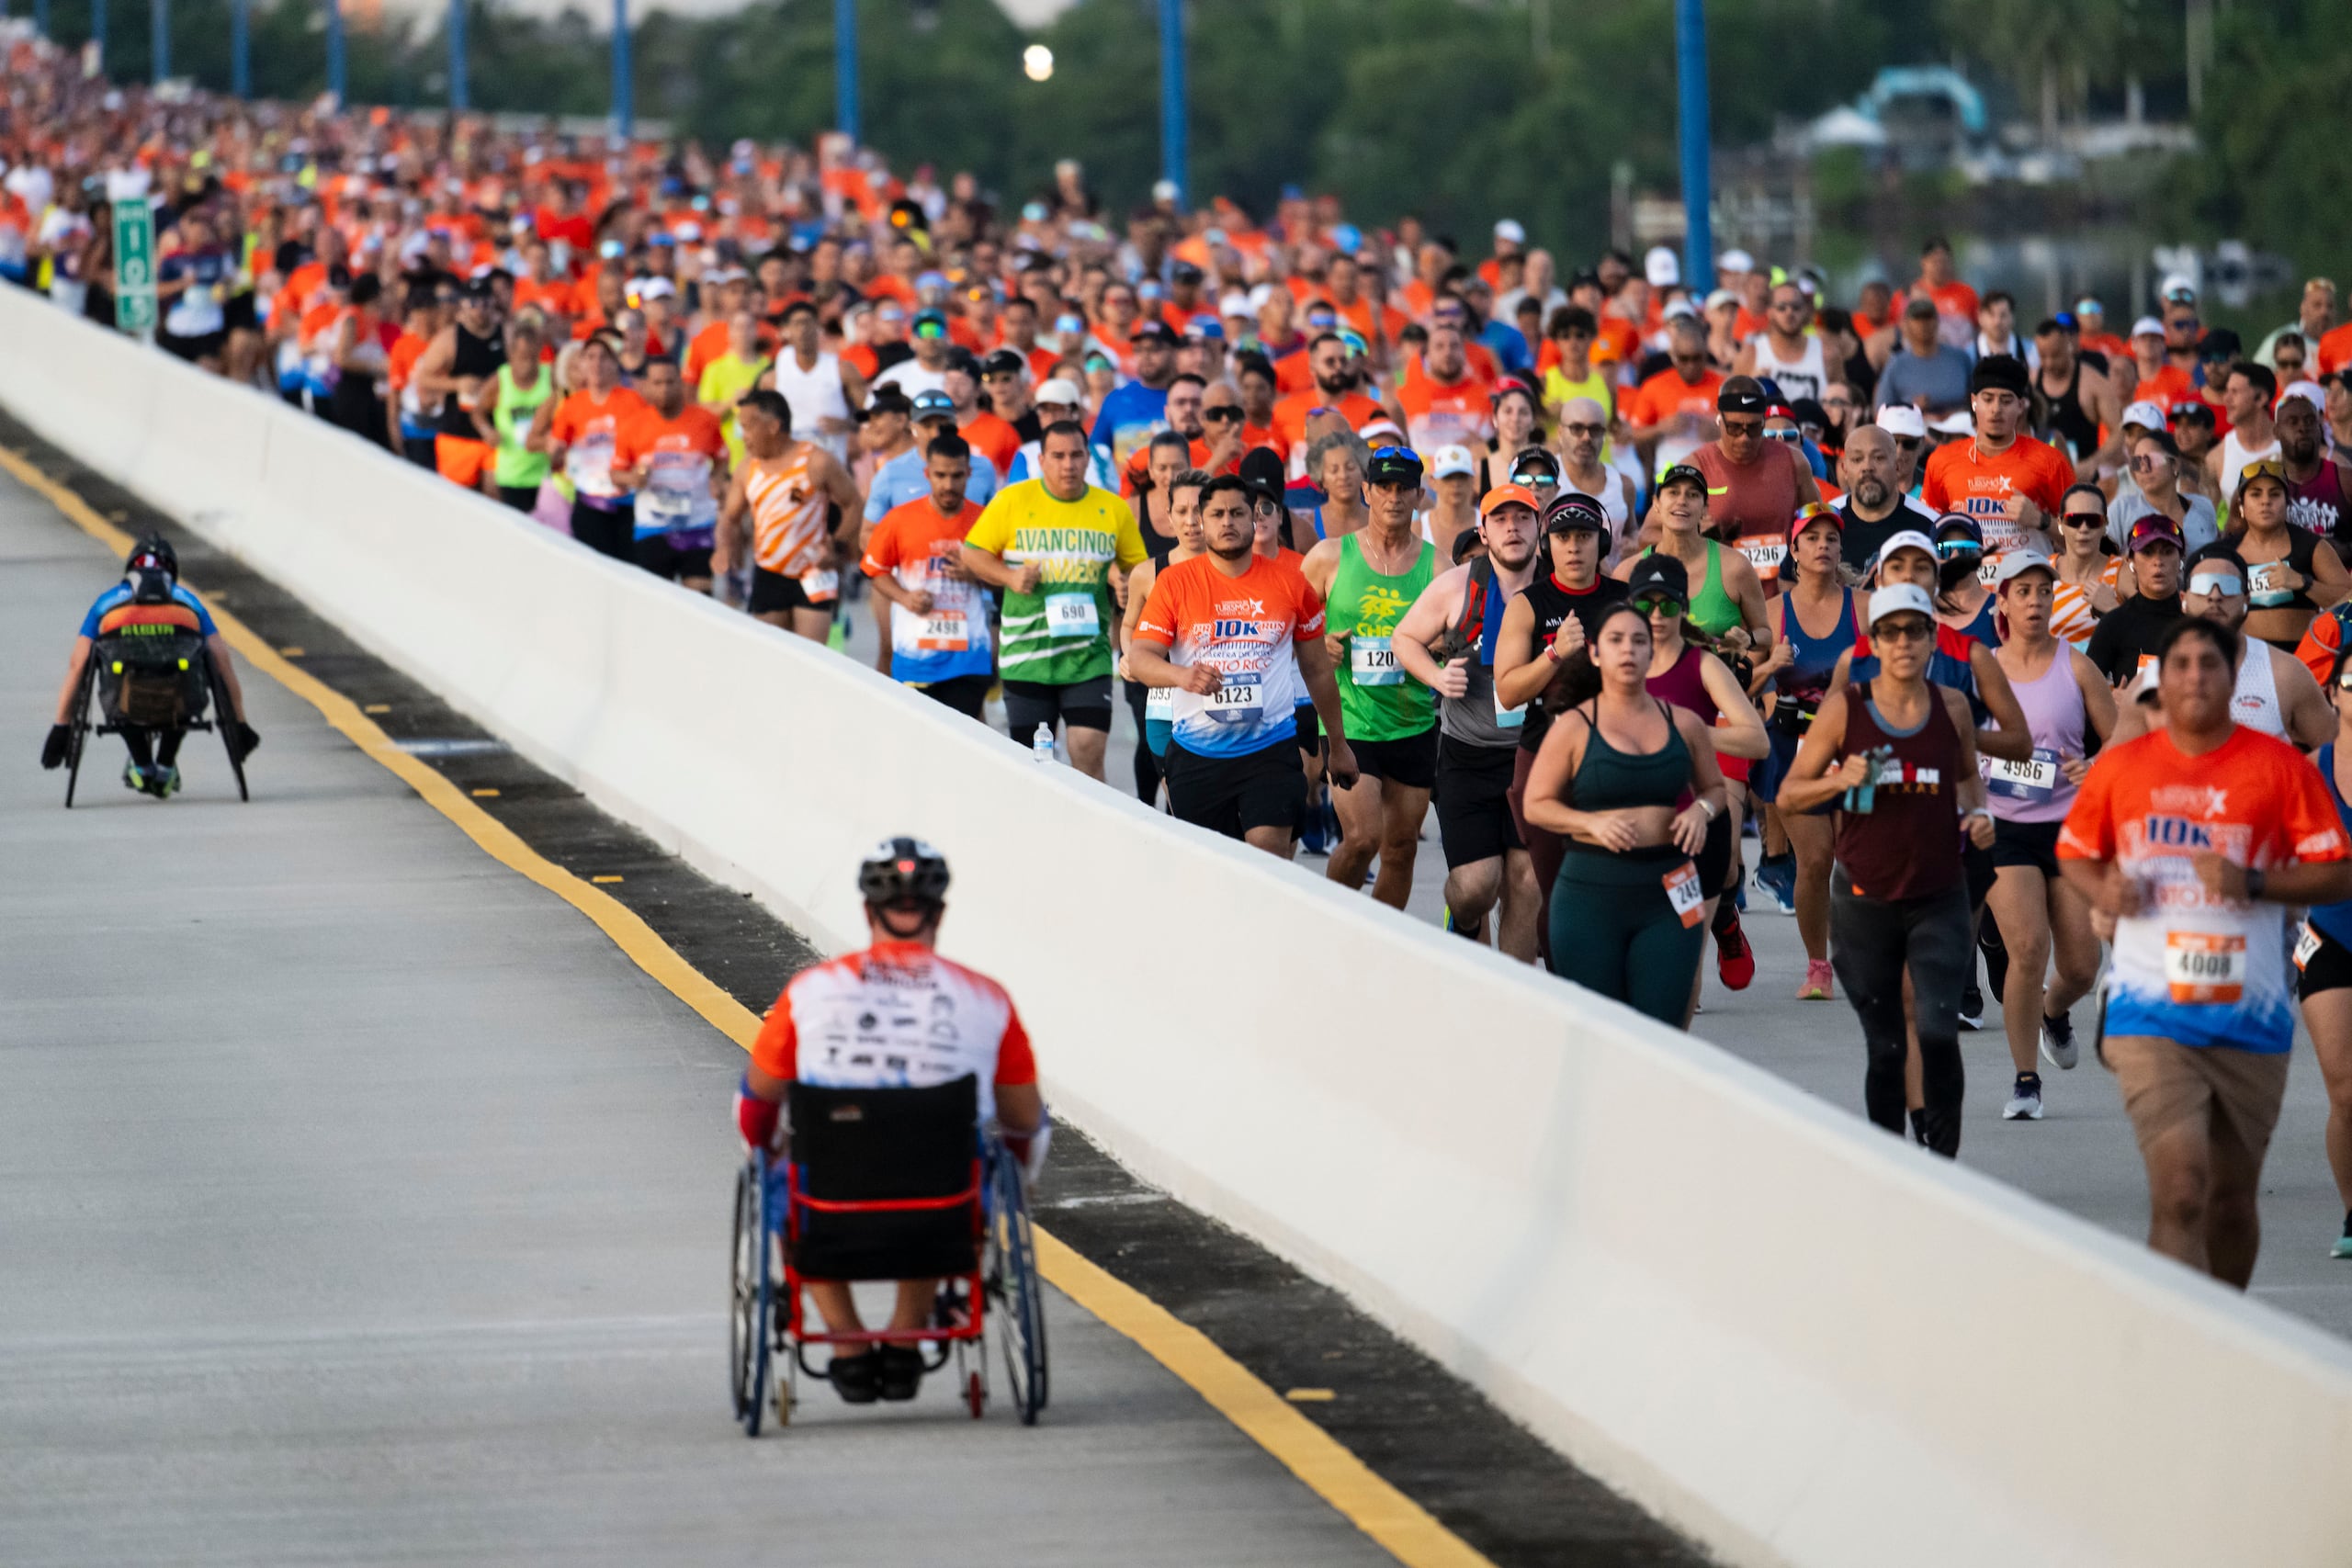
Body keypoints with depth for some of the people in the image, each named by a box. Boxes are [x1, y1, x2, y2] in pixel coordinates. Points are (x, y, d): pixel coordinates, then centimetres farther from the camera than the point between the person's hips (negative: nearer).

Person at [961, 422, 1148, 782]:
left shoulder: (1113, 509, 5)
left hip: (1089, 655, 0)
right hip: (1026, 654, 0)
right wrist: (1009, 577, -10)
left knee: (1089, 751, -13)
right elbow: (972, 554, 8)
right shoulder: (1012, 501, 1)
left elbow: (1138, 568, 16)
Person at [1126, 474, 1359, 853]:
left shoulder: (1290, 583, 6)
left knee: (1270, 853, -17)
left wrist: (1338, 745, 22)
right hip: (1196, 750, 0)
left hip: (1270, 747, 0)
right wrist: (1182, 675, -28)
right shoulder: (1174, 583, 1)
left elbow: (1318, 670, 16)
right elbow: (1138, 658, -6)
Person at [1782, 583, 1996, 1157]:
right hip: (1866, 899, -1)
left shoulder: (1952, 708, 3)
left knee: (1938, 1032, -15)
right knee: (1885, 1047, 5)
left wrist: (1977, 813, 3)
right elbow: (1789, 795, 1)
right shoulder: (1844, 709, -4)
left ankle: (1942, 1158, -1)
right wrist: (1841, 780, -18)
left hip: (1939, 898, 1)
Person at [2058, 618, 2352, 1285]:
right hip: (2152, 1016, -1)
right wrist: (2103, 890, -4)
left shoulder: (2280, 767, 0)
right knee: (2179, 1189, -16)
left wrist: (2253, 884, -17)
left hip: (2249, 1019, 1)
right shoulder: (2120, 767, 4)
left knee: (2233, 1199, 11)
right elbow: (2074, 853, 18)